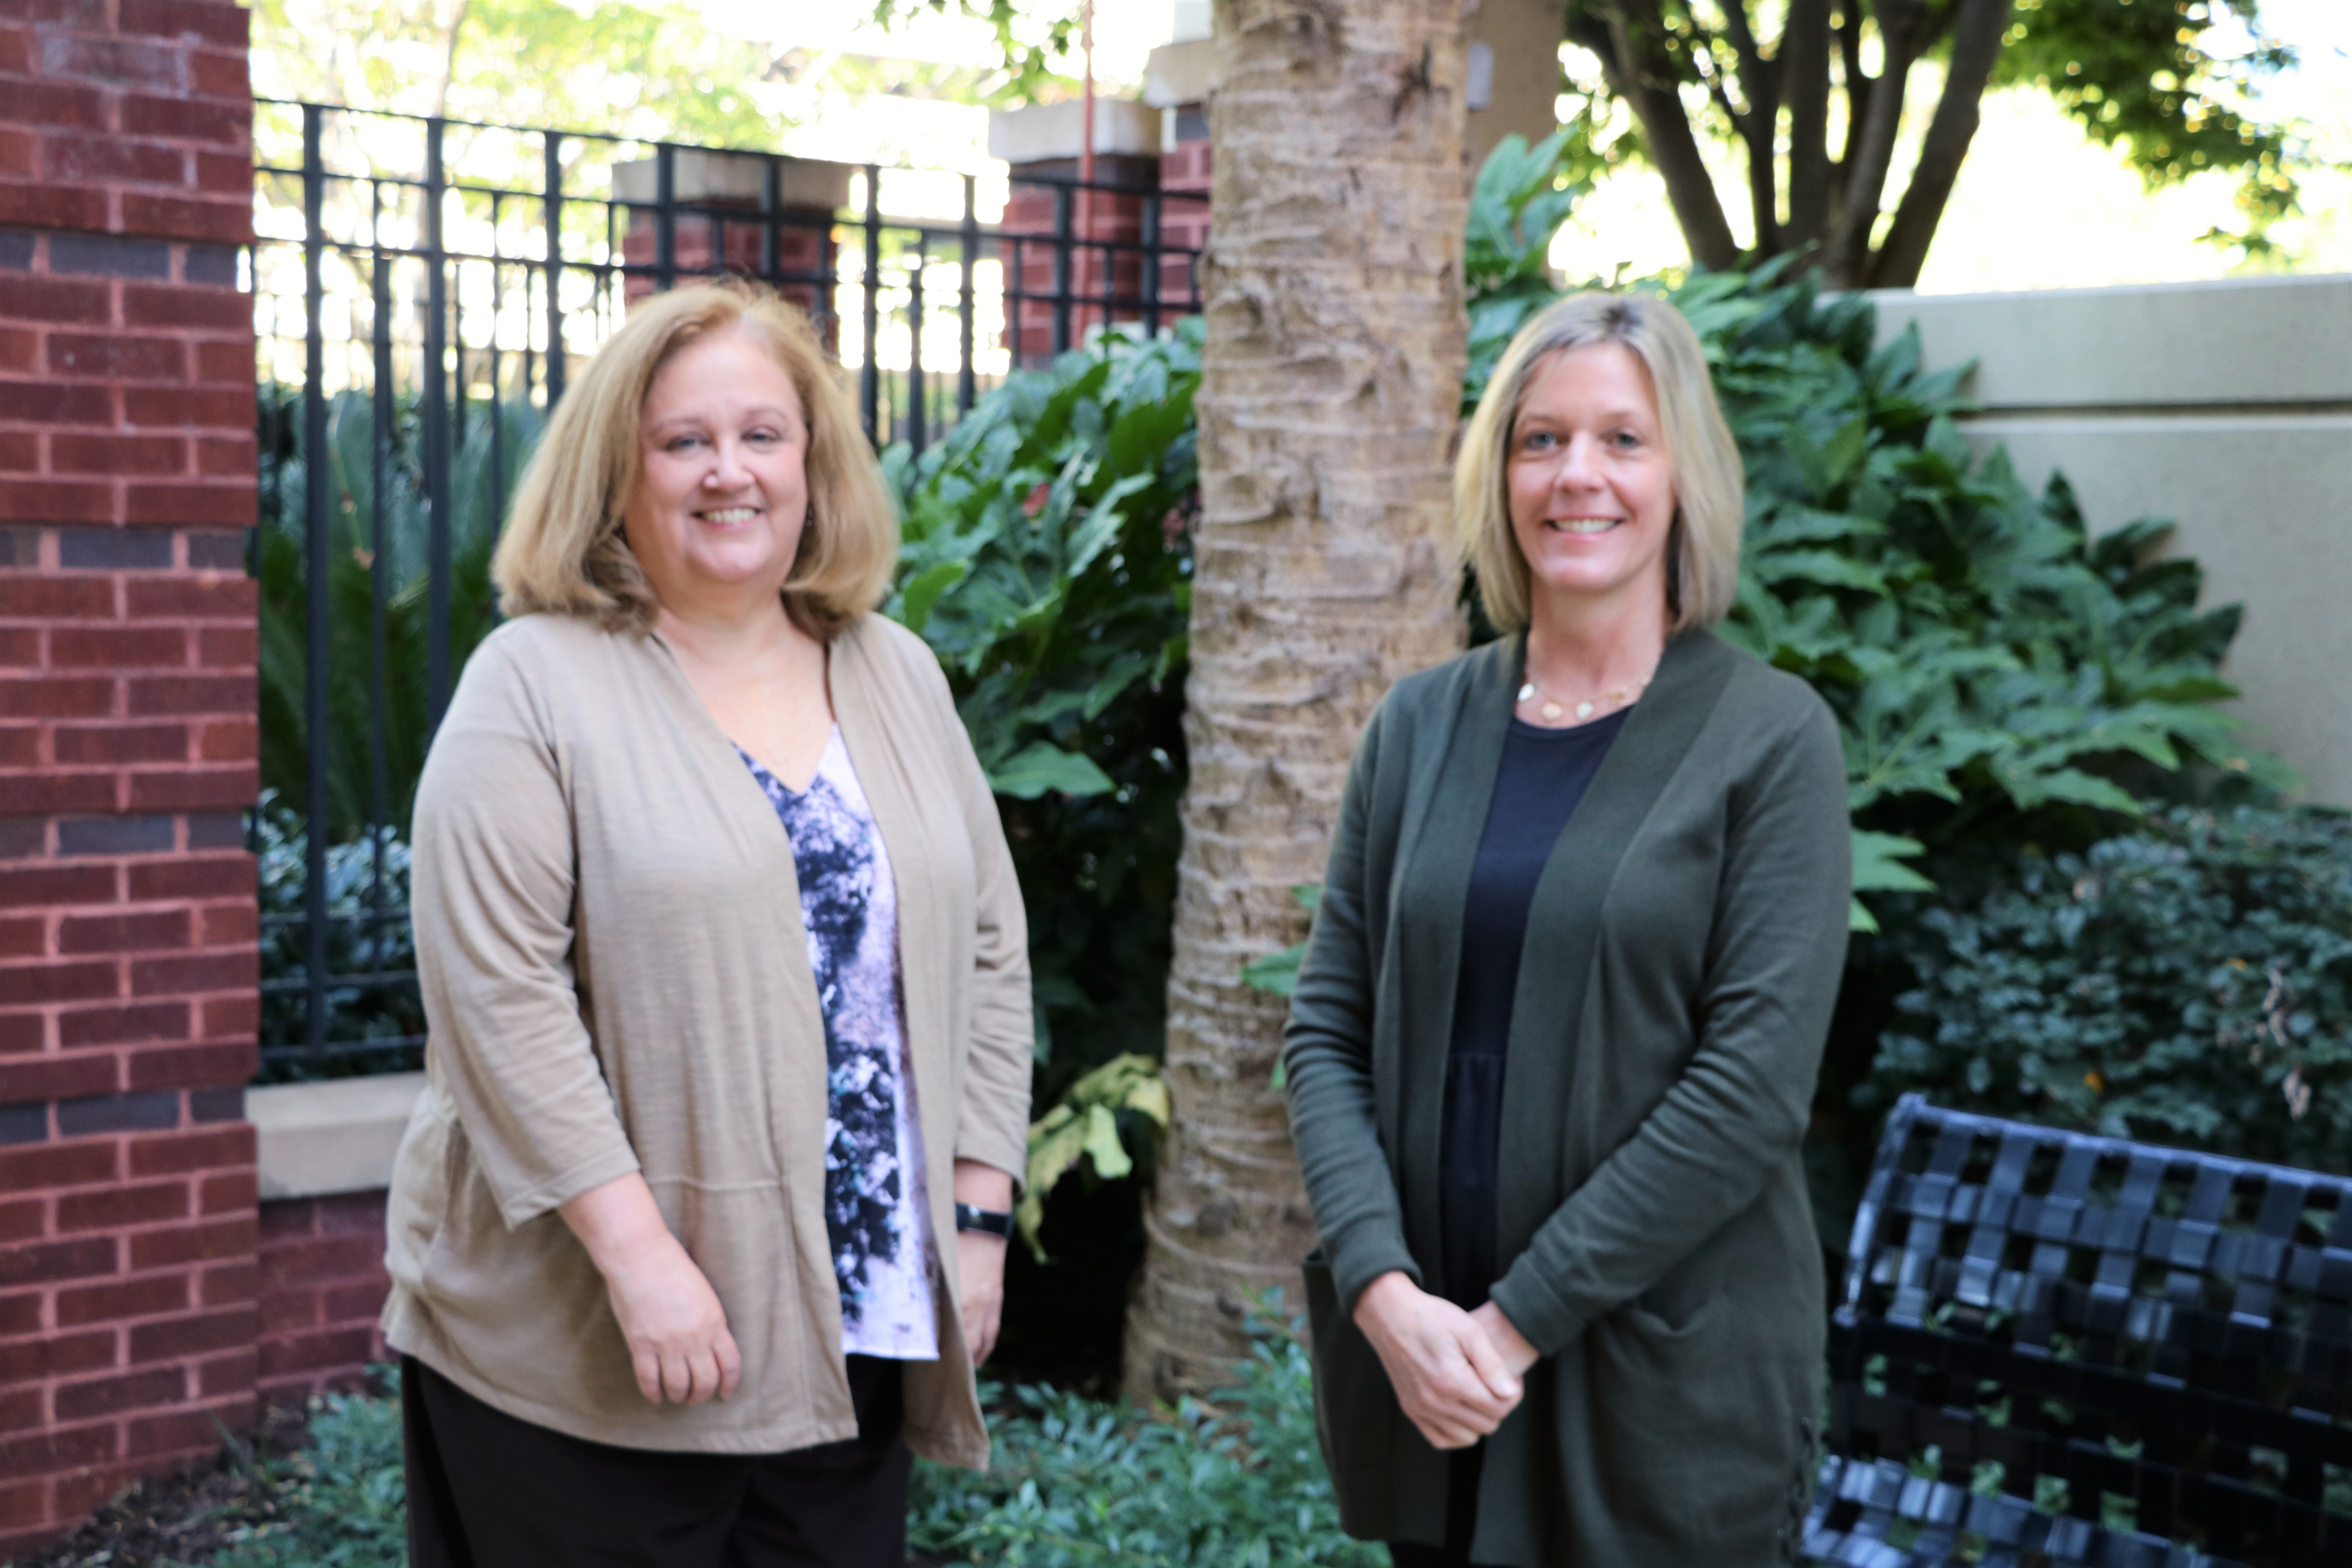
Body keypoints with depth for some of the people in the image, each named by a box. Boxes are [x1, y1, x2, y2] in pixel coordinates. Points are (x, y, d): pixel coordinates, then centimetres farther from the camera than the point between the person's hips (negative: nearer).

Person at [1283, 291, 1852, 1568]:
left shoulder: (1772, 738, -6)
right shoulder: (1421, 726, 5)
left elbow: (1755, 1079, -13)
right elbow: (1327, 1029, 3)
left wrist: (1522, 1316, -15)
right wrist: (1384, 1291, -11)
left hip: (1664, 1391, -3)